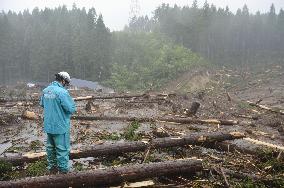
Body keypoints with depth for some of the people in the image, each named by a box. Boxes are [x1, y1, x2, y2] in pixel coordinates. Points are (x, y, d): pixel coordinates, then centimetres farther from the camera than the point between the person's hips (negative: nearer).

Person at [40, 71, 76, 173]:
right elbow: (72, 109, -21)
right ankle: (63, 170, 18)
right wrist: (71, 101, -2)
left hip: (48, 125, 7)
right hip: (60, 126, -7)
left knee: (50, 147, 22)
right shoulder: (62, 92, -23)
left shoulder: (45, 90, 1)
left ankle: (52, 167, 37)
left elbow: (42, 104, 18)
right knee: (62, 149, 7)